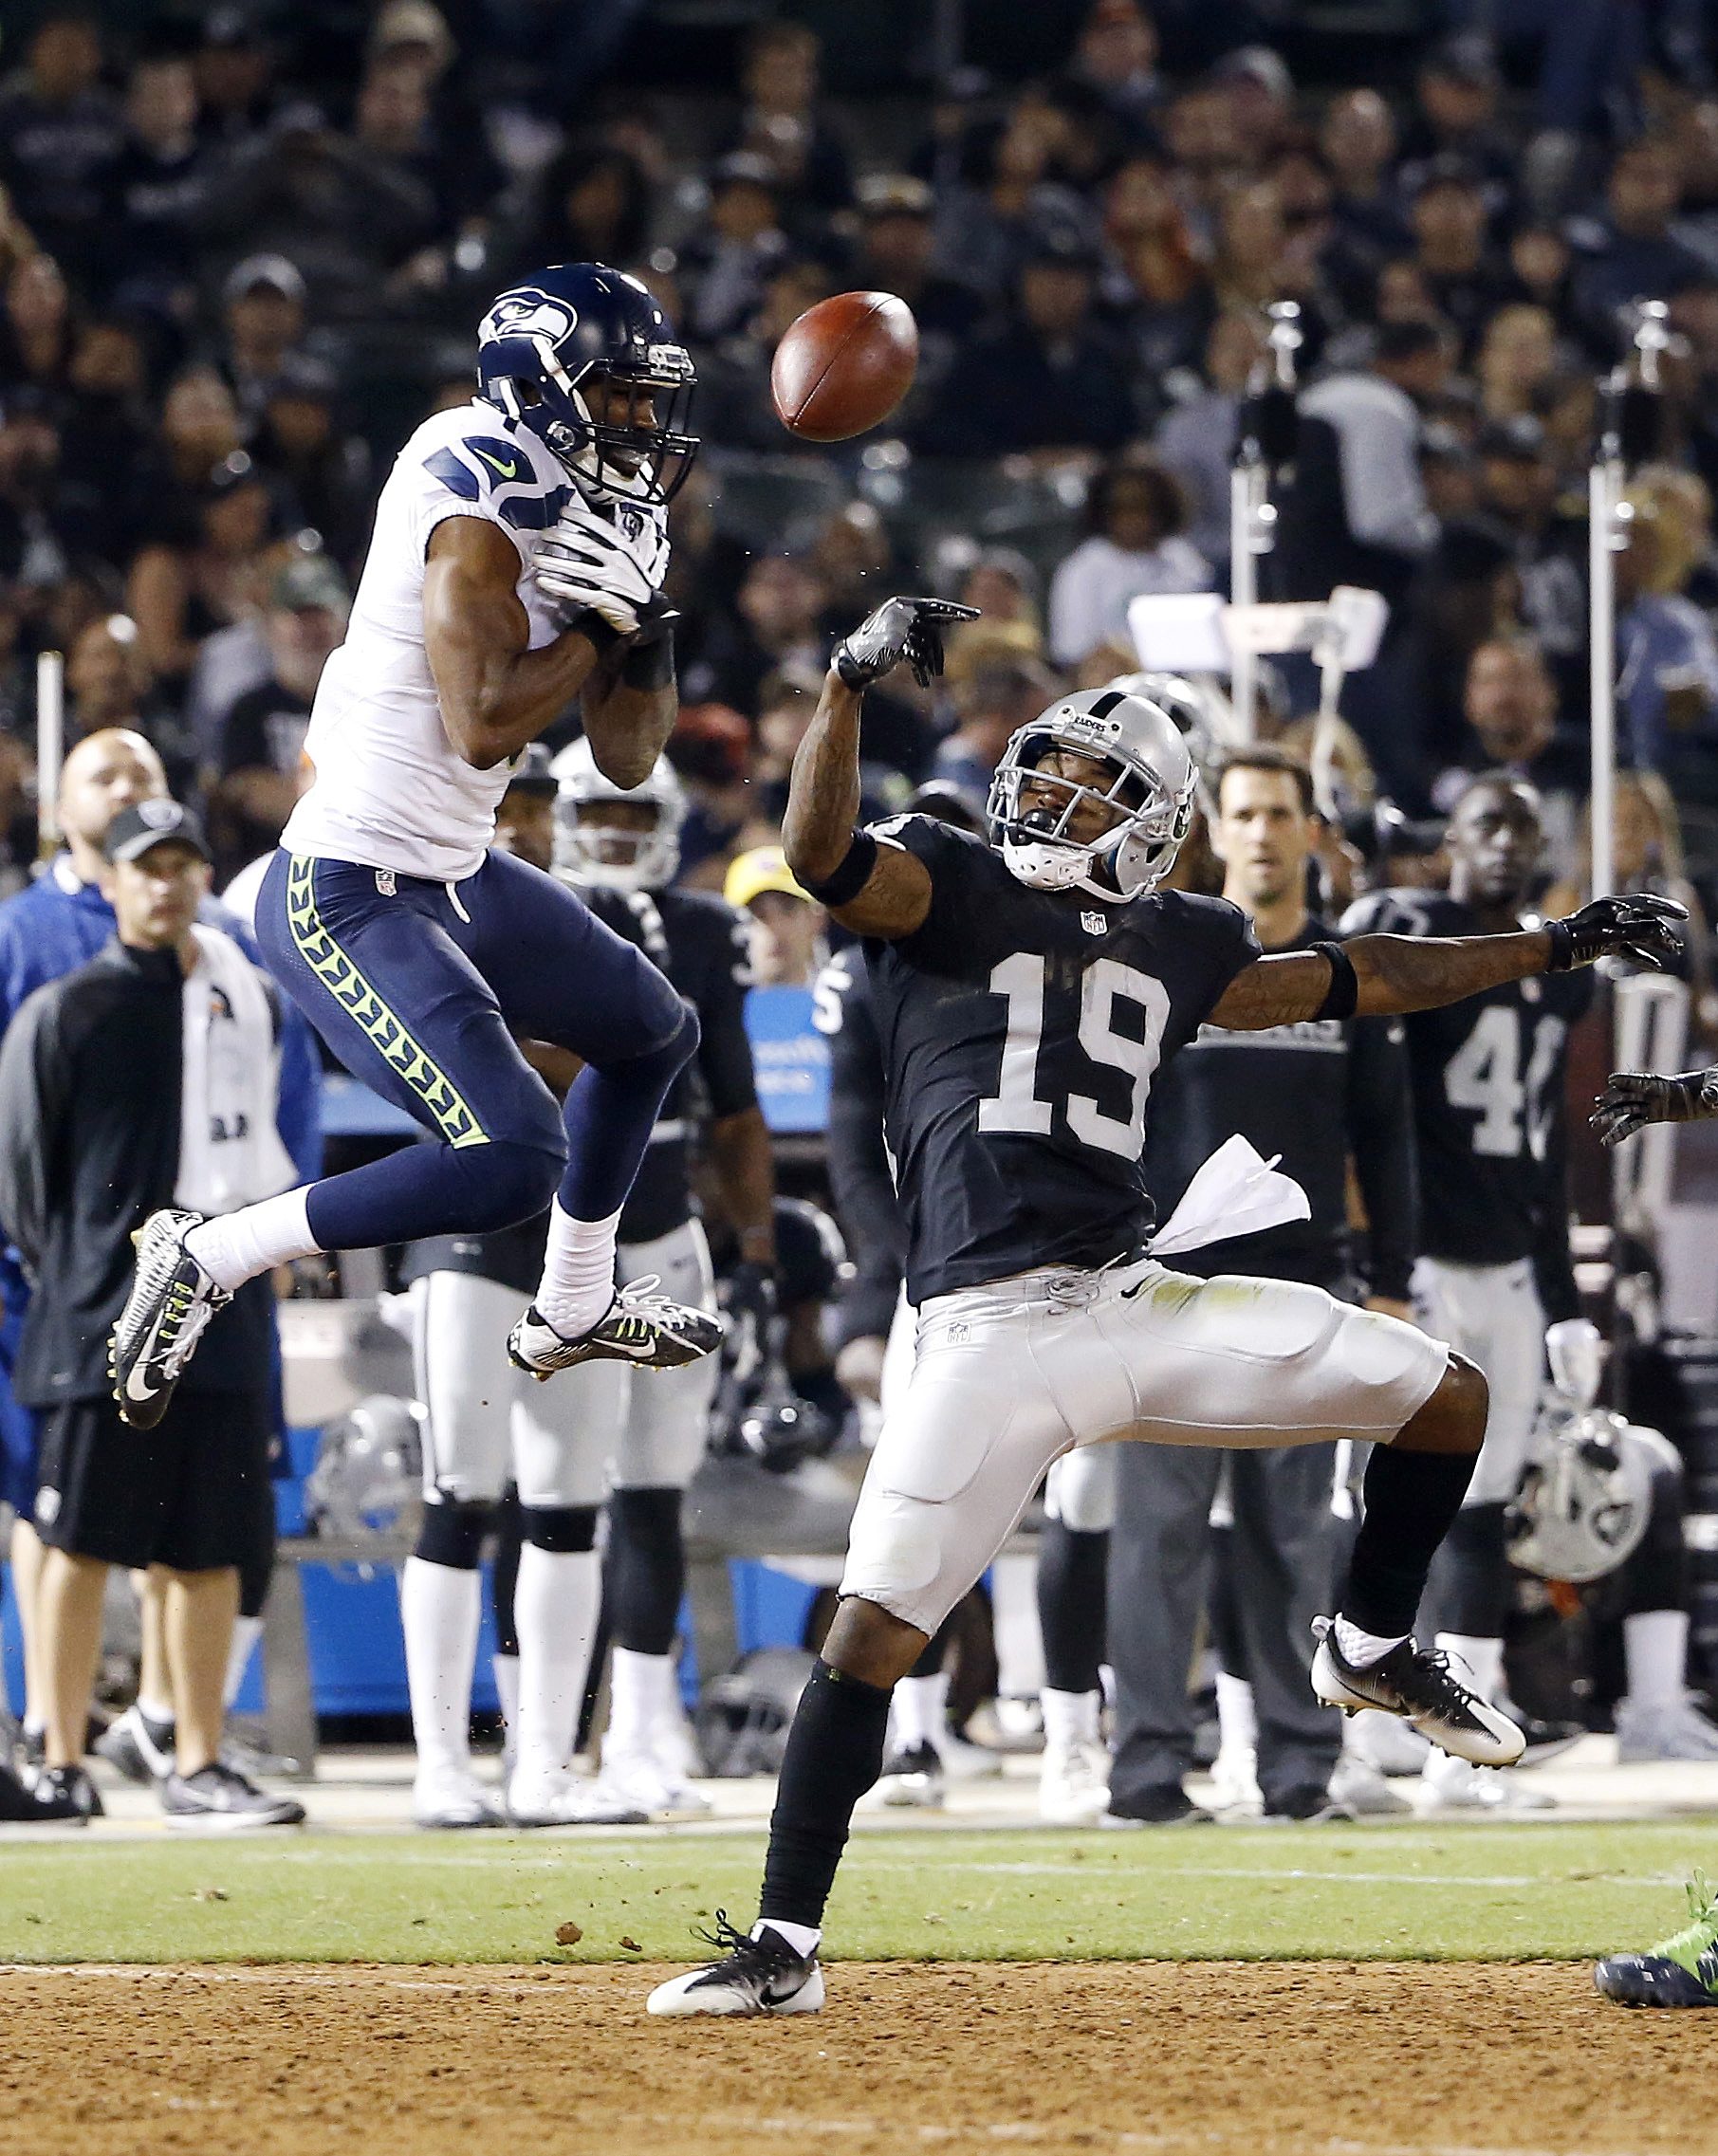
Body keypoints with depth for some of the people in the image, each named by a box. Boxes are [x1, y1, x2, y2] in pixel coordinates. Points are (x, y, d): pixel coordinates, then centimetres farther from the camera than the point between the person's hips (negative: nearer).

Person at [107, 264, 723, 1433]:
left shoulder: (565, 521, 10)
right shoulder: (482, 521, -18)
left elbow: (628, 757, 13)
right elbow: (481, 728, -27)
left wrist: (642, 624, -3)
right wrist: (596, 620, -16)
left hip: (452, 876, 11)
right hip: (352, 897, -11)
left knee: (657, 1034, 27)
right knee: (510, 1162, -23)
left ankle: (574, 1311, 44)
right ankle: (204, 1260, -11)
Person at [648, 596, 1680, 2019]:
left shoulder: (1172, 945, 16)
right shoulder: (949, 887, 2)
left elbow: (1351, 983, 26)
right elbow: (821, 853, -17)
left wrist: (1553, 948, 28)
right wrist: (852, 682, -31)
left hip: (1138, 1305, 5)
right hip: (994, 1337, -5)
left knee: (1443, 1391, 2)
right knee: (875, 1624, -15)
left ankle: (1373, 1648, 25)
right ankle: (784, 1946, -6)